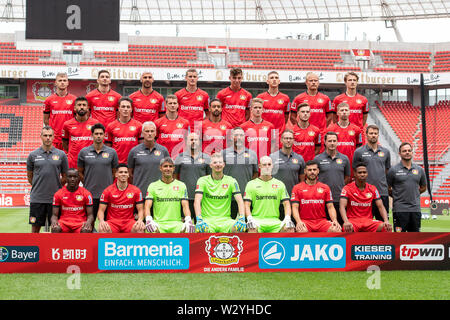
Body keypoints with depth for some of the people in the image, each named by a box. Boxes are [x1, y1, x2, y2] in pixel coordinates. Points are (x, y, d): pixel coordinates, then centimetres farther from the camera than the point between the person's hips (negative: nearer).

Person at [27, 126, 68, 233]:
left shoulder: (61, 155, 3)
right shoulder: (33, 155, 3)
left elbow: (65, 177, 11)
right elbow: (29, 177, 12)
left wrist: (55, 187, 7)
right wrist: (39, 186, 10)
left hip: (55, 198, 0)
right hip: (37, 198, 0)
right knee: (35, 227, 5)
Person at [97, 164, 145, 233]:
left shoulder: (136, 191, 4)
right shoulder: (107, 191, 2)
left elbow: (140, 210, 5)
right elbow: (101, 210, 1)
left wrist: (140, 220, -17)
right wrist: (101, 221, -20)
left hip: (129, 221, 1)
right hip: (112, 221, -1)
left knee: (140, 229, -33)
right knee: (102, 229, -34)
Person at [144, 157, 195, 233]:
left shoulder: (181, 185, 13)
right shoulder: (153, 186, 10)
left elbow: (185, 206, 4)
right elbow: (147, 206, 0)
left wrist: (188, 220, -18)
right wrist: (148, 219, -22)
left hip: (176, 223, 1)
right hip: (158, 223, -1)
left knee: (188, 230, -31)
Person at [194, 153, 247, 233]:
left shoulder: (231, 181, 8)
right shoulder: (202, 180, 4)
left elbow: (240, 201, 0)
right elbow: (197, 201, -8)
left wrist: (242, 218, -19)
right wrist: (199, 219, -26)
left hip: (225, 219, 2)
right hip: (207, 219, -2)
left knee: (239, 227, -30)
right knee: (202, 229, -37)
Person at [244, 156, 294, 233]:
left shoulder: (280, 184, 17)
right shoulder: (251, 184, 11)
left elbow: (286, 203, 10)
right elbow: (247, 205, 3)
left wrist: (287, 218, -9)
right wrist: (250, 219, -16)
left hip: (274, 220, 2)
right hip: (257, 219, -2)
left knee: (290, 229, -27)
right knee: (253, 229, -37)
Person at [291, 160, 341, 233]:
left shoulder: (325, 188, 13)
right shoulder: (297, 188, 7)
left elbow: (330, 207, 8)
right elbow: (295, 207, 0)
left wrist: (335, 220, -11)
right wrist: (298, 221, -19)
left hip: (321, 221, 2)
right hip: (305, 221, -2)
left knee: (337, 230, -27)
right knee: (302, 231, -38)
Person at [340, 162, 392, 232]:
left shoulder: (372, 189, 10)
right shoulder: (347, 188, -1)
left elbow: (381, 207, 4)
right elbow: (342, 206, -14)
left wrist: (386, 221, -16)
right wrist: (346, 222, -33)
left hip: (368, 220, 3)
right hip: (353, 220, -3)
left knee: (386, 227, -27)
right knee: (347, 228, -41)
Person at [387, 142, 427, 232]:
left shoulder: (419, 169, 9)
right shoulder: (393, 170, -2)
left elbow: (423, 187, 21)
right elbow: (387, 188, 4)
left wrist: (413, 194, 12)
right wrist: (396, 196, 4)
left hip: (415, 208, 4)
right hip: (400, 209, -4)